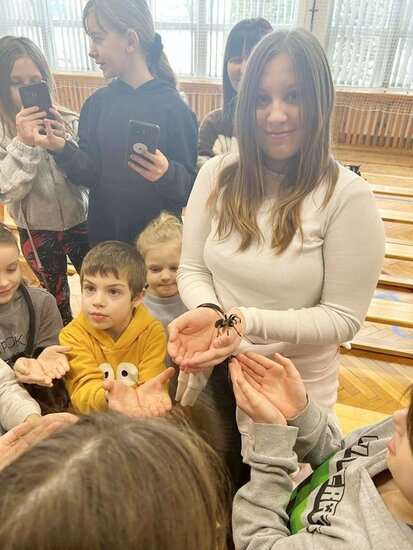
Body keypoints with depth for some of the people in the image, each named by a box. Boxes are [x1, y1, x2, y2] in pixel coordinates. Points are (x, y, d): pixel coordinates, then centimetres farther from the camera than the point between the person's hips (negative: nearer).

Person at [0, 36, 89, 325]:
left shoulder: (68, 121, -7)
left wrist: (66, 143, -24)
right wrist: (23, 143, -26)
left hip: (79, 223, 0)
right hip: (36, 232, 0)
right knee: (56, 298, 18)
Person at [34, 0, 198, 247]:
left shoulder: (173, 108, -13)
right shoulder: (97, 102, 0)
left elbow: (191, 189, -13)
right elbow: (91, 174, -3)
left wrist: (167, 175, -32)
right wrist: (63, 150, -20)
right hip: (103, 234, 5)